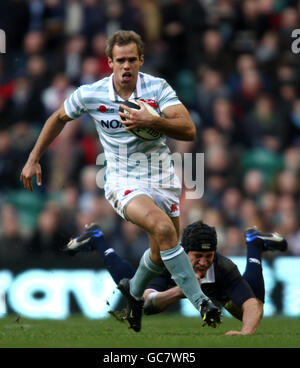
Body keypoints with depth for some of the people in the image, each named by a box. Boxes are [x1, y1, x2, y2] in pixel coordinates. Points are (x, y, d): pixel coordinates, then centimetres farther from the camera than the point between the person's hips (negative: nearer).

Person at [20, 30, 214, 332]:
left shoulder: (158, 88, -10)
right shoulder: (90, 95, -8)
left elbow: (189, 130, -21)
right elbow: (59, 118, 12)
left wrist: (150, 121, -36)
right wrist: (33, 159, 14)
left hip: (163, 180, 3)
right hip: (123, 182, -2)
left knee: (161, 256, 10)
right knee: (163, 227, -30)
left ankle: (134, 290, 46)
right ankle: (201, 303, -27)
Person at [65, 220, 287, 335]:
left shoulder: (224, 268, -48)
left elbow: (253, 305, -57)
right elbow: (147, 303, -56)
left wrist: (247, 332, -78)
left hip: (215, 287, 0)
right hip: (172, 280, 0)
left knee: (249, 305, 22)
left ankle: (254, 242, 37)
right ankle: (96, 239, 49)